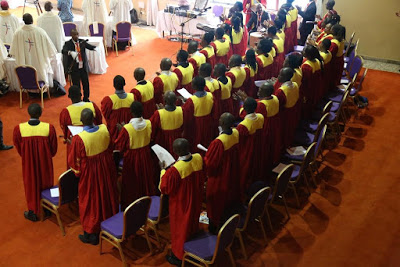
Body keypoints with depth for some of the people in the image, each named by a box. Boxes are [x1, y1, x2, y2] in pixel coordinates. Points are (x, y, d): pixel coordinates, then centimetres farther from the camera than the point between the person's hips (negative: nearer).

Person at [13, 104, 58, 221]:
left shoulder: (18, 129, -19)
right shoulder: (49, 128, -20)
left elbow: (18, 148, -3)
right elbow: (54, 149, -7)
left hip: (28, 163, 0)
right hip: (45, 163, 1)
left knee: (31, 185, 19)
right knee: (46, 184, 22)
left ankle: (33, 213, 33)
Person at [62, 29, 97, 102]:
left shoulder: (82, 42, 3)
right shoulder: (68, 43, -8)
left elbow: (89, 46, -11)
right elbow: (63, 51, -25)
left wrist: (95, 48, -34)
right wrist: (70, 52, -46)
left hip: (83, 67, 3)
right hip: (74, 68, -3)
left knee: (86, 84, 13)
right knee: (76, 85, 5)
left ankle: (86, 99, 33)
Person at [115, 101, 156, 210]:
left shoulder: (127, 128, -29)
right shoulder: (148, 123, -16)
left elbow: (119, 146, -15)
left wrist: (121, 131, -4)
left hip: (131, 158, -4)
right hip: (145, 156, 4)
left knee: (131, 183, 14)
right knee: (146, 179, 23)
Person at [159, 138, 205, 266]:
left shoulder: (174, 170, -37)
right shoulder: (198, 158, -20)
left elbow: (165, 188, -20)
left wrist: (163, 171, -9)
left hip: (181, 205, -6)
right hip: (195, 201, 6)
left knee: (180, 228, 16)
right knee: (192, 223, 28)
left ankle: (178, 256, 37)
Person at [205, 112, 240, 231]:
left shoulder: (218, 142, -35)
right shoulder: (236, 133, -14)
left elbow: (210, 162, -23)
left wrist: (205, 156, -3)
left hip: (220, 177, -7)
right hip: (233, 175, 7)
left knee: (218, 200, 15)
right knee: (230, 195, 27)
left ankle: (215, 223, 34)